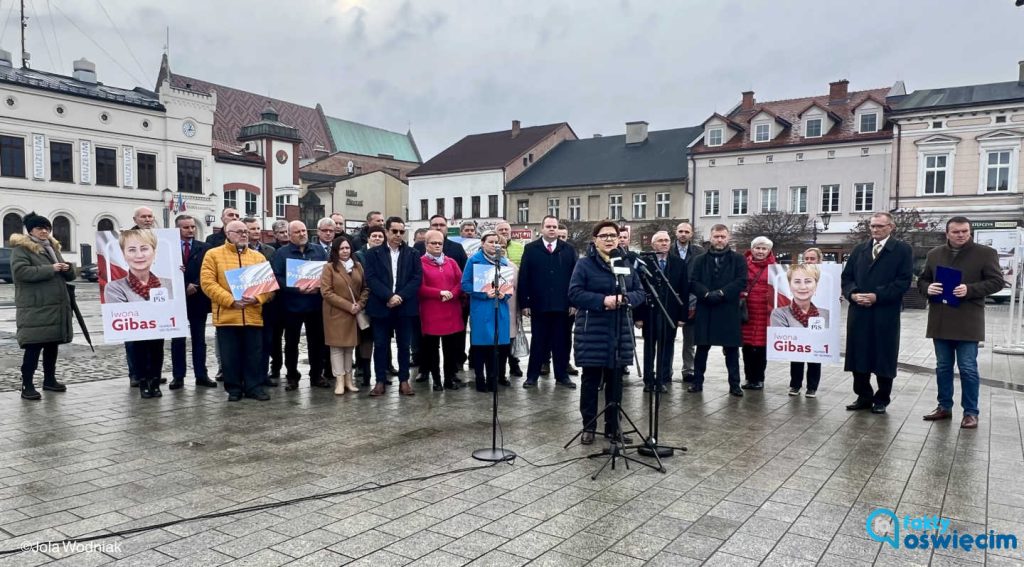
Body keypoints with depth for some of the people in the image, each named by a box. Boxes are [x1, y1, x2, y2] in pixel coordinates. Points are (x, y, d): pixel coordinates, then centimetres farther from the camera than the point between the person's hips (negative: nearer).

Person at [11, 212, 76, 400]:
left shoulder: (53, 247, 19)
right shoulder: (21, 248, -3)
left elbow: (70, 276, 18)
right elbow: (20, 271, -19)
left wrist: (67, 268, -5)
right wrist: (50, 269, -22)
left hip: (57, 305, 7)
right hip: (34, 307, -7)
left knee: (52, 344, 13)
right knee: (34, 346, -8)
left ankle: (50, 379, 23)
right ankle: (27, 385, -2)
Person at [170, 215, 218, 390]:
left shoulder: (204, 248, 4)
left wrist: (195, 286, -14)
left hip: (198, 299, 1)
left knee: (199, 339, 7)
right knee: (177, 340, 6)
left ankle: (201, 375, 13)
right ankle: (178, 376, 12)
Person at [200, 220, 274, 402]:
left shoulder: (258, 256, 12)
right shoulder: (213, 255, 3)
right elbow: (207, 283, -6)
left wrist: (257, 298, -13)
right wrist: (230, 301, -15)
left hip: (253, 315, 2)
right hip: (226, 315, -2)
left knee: (253, 354, 6)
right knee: (230, 356, 5)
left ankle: (254, 387, 16)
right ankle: (233, 388, 16)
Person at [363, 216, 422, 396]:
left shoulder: (413, 254, 8)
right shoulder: (373, 253, 4)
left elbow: (417, 278, -1)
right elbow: (371, 278, -5)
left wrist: (400, 296, -14)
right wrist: (389, 296, -16)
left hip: (405, 306, 1)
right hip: (381, 306, -1)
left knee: (404, 345, 6)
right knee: (380, 345, 4)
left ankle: (404, 381, 14)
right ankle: (380, 381, 12)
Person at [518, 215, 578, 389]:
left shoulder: (568, 249, 8)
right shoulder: (531, 249, 4)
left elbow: (574, 277, 4)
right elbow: (523, 277, -1)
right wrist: (524, 303, -7)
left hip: (562, 305, 1)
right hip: (538, 304, -1)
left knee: (562, 341, 7)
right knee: (538, 341, 6)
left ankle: (562, 375, 18)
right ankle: (532, 376, 15)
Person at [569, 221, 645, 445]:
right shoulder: (584, 264, -3)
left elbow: (640, 293, 8)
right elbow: (574, 293, -11)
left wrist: (624, 298, -14)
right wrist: (603, 300, -21)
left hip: (619, 332, 4)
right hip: (592, 332, -3)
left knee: (615, 381, 9)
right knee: (591, 381, 4)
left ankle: (613, 426, 20)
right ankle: (589, 427, 15)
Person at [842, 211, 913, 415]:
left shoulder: (903, 250, 1)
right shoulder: (859, 249, 15)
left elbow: (904, 281, -8)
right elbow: (847, 276, 11)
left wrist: (877, 296, -16)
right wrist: (852, 293, -9)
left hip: (885, 313, -4)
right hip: (858, 311, 4)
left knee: (884, 357, 4)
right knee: (858, 355, 7)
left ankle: (881, 400, 17)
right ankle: (863, 396, 20)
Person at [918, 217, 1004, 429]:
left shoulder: (985, 253, 0)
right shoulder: (934, 254, 10)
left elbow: (996, 281, -4)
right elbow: (921, 280, 16)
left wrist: (970, 290, -18)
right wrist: (928, 288, -7)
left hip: (967, 322, -4)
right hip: (940, 321, 4)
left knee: (968, 368, -1)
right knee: (943, 367, 12)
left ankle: (971, 412, 10)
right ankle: (944, 407, 23)